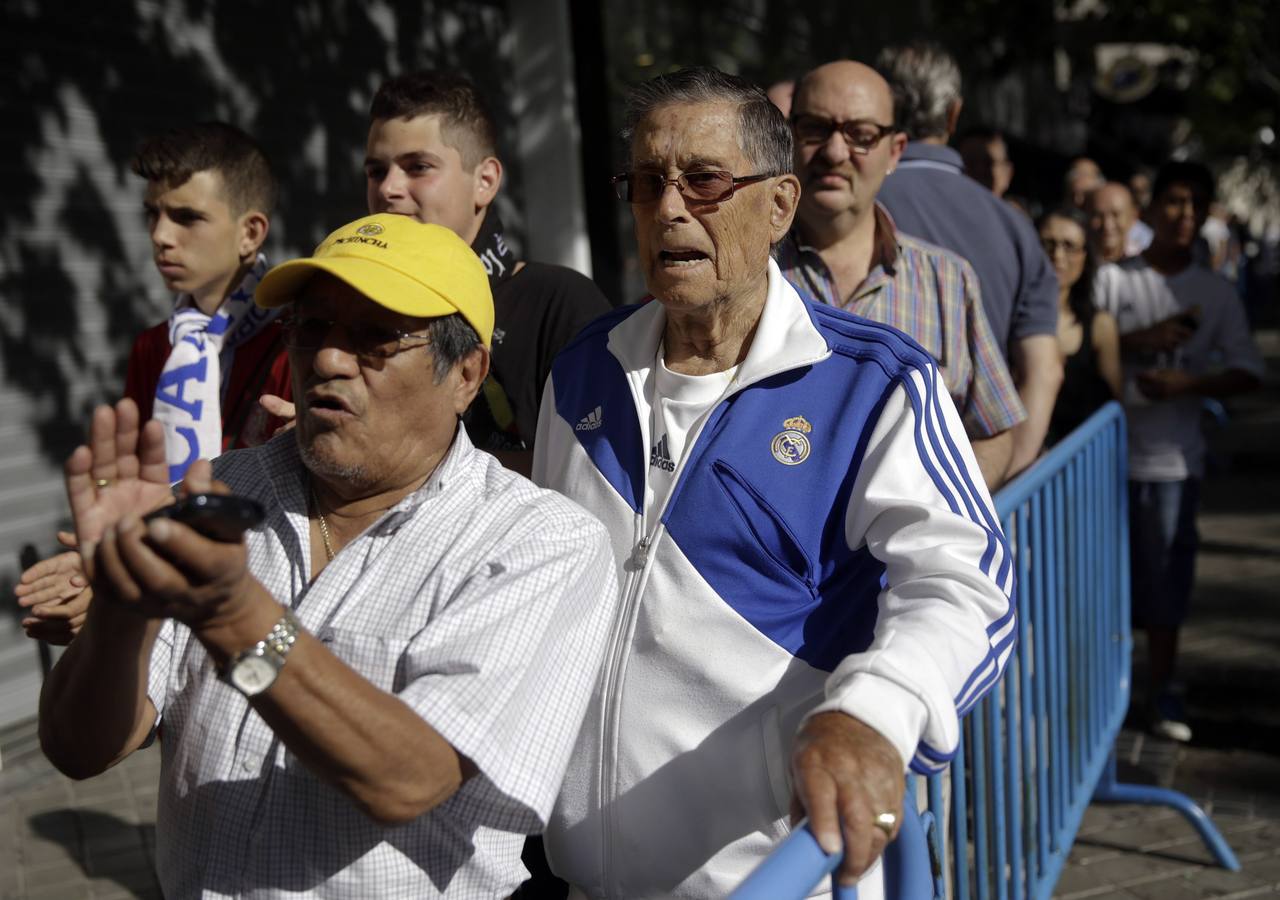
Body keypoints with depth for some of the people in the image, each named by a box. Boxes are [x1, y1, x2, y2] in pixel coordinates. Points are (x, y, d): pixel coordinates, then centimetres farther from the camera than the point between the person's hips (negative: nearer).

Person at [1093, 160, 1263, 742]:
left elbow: (1246, 372, 4)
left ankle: (1161, 695, 18)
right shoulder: (1113, 278, -1)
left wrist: (1188, 383, -13)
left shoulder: (1215, 292, 6)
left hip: (1172, 457, 2)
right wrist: (1142, 339, -19)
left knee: (1167, 578, 6)